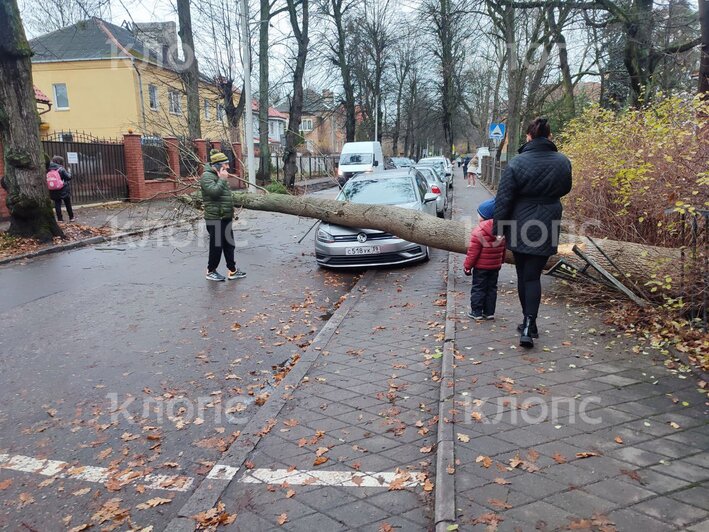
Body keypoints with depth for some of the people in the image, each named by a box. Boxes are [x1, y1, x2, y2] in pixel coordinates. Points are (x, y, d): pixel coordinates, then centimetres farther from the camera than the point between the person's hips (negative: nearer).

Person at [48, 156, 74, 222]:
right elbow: (68, 177, -10)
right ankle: (71, 217, 14)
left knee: (57, 204, 7)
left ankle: (59, 218, 5)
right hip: (64, 190, -3)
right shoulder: (61, 169, -13)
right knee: (68, 204, 9)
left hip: (54, 191, 3)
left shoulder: (49, 169, 0)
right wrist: (69, 172, 9)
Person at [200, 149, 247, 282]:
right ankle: (211, 271, 15)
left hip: (225, 217, 9)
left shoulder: (219, 176, 17)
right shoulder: (207, 176, -13)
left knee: (229, 245, 11)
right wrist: (222, 179, -18)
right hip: (215, 218, -9)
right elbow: (214, 192, -29)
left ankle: (232, 271, 18)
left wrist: (231, 212, 20)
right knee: (216, 246, 0)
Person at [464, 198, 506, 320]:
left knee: (478, 289, 4)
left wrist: (467, 266, -9)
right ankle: (489, 312, 18)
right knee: (492, 288, 14)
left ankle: (476, 312, 8)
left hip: (481, 267, -6)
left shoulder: (479, 231, -20)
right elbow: (503, 249, 12)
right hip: (495, 266, 6)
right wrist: (501, 261, 26)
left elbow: (473, 251, -18)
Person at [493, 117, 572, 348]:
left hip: (519, 229, -1)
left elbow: (504, 199, -11)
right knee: (533, 276, 3)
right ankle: (529, 325, -9)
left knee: (523, 275, 13)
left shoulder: (517, 163, -12)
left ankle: (529, 323, 23)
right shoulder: (563, 162, -2)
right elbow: (565, 189, 15)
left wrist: (498, 229, -4)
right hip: (546, 229, 2)